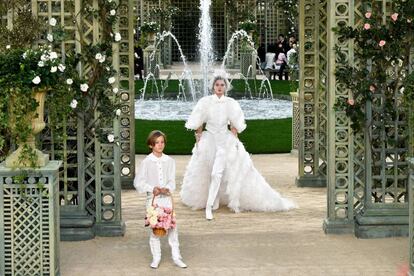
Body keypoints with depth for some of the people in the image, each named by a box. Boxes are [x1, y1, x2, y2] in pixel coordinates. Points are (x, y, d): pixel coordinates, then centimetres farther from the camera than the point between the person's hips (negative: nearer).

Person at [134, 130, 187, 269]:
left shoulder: (170, 161, 3)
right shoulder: (146, 162, -3)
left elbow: (172, 180, 1)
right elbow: (138, 182, -5)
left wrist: (167, 189, -19)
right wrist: (152, 189, -18)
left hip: (167, 197, 2)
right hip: (152, 198, -2)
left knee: (172, 226, -1)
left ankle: (176, 257, 6)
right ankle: (156, 258, 13)